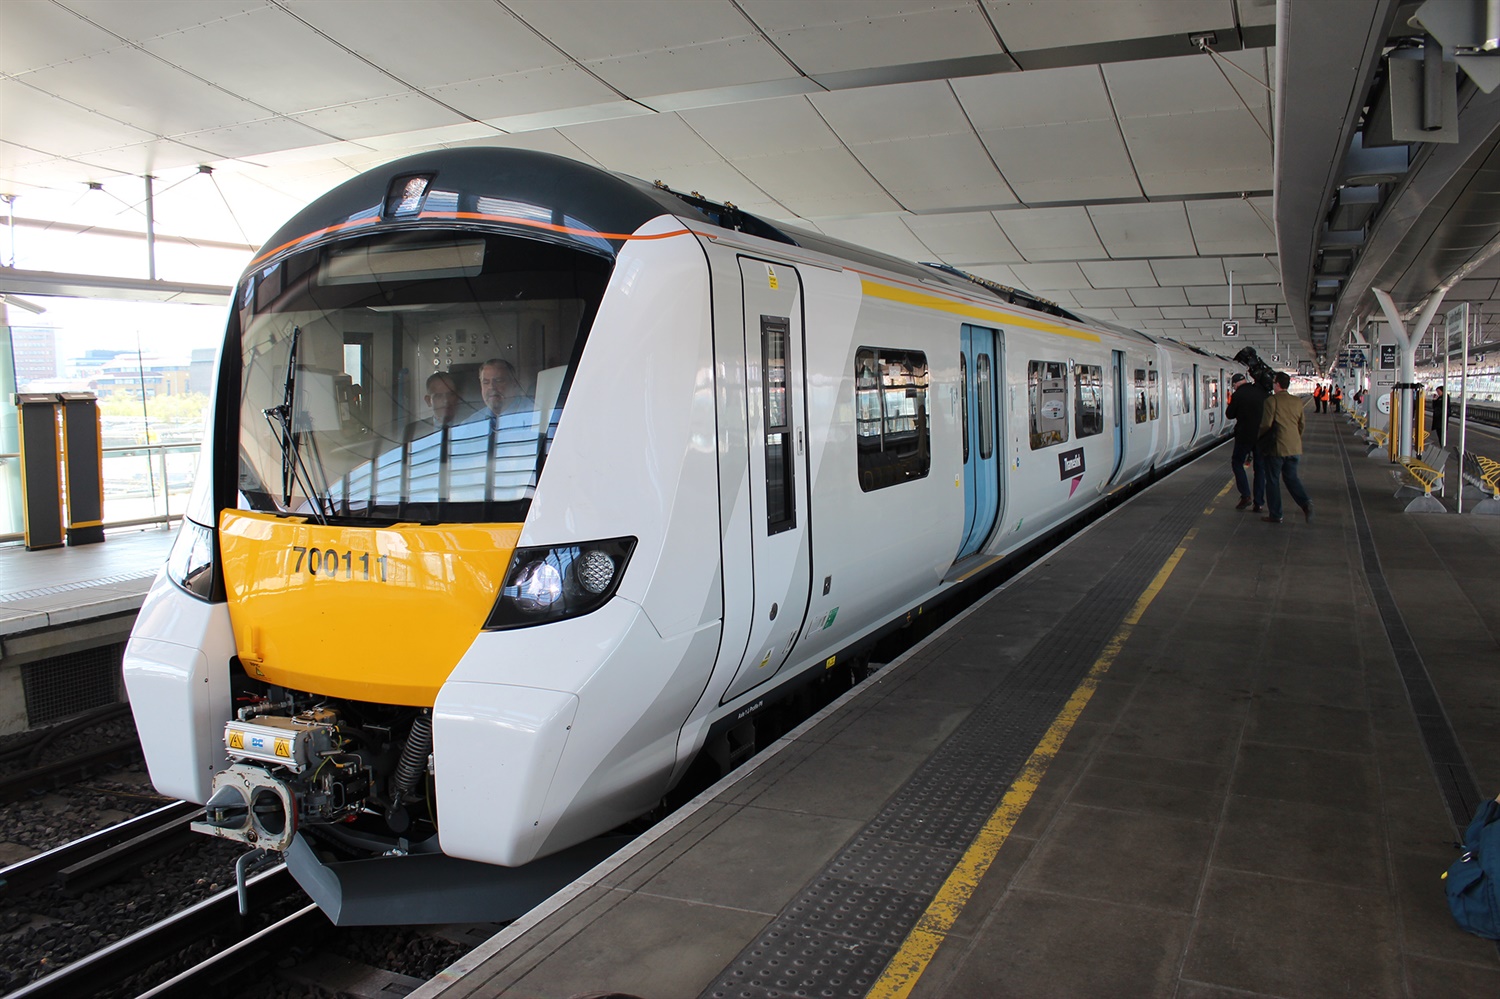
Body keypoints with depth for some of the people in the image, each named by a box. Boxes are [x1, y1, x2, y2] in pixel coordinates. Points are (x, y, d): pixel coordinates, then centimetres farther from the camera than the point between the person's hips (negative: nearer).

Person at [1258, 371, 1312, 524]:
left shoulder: (1272, 401, -11)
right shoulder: (1298, 402, 7)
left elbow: (1266, 423, -16)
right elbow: (1301, 425, 13)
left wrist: (1258, 435, 3)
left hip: (1276, 448, -6)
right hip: (1295, 447, 6)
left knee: (1273, 480, 6)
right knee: (1291, 477, 17)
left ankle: (1275, 515, 9)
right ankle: (1305, 503, -5)